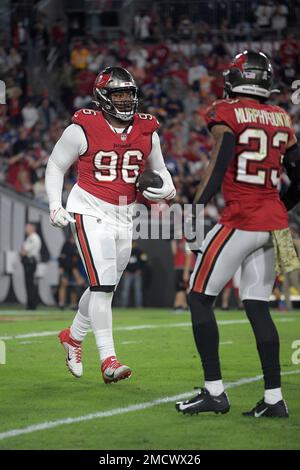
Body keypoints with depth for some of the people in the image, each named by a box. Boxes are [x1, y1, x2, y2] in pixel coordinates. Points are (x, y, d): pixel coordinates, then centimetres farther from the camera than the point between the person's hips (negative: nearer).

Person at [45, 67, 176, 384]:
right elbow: (56, 166, 0)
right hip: (90, 212, -6)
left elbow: (159, 170, 18)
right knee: (102, 285, -15)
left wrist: (166, 189, -5)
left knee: (104, 287, 14)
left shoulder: (146, 131, 5)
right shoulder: (83, 129, -9)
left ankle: (73, 336, 38)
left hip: (124, 216, 6)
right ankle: (108, 360, -13)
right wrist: (55, 206, -10)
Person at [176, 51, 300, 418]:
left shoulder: (226, 115, -6)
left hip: (240, 221, -6)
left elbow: (219, 165, -19)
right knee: (257, 306, 10)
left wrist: (195, 208, -20)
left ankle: (214, 391, 0)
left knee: (200, 298, 4)